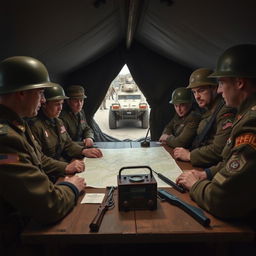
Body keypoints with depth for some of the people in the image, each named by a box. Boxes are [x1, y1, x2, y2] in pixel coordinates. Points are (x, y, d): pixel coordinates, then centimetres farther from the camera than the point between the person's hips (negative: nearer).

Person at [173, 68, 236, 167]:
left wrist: (189, 155, -14)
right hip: (199, 166, 8)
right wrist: (188, 151, 3)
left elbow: (220, 149, -23)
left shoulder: (225, 112, -15)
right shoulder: (208, 112, 15)